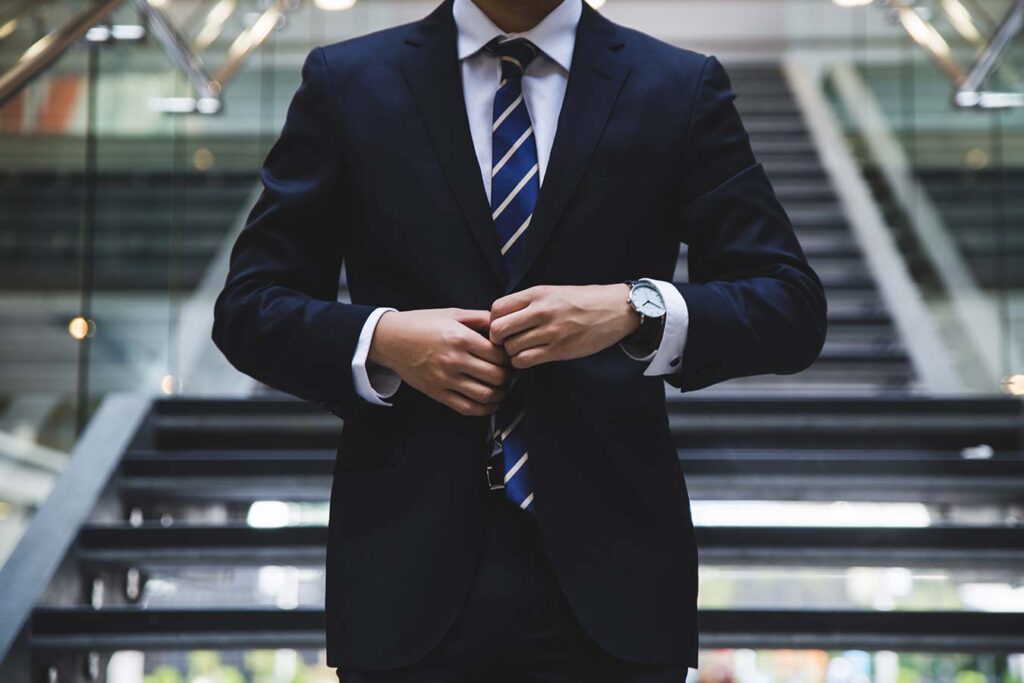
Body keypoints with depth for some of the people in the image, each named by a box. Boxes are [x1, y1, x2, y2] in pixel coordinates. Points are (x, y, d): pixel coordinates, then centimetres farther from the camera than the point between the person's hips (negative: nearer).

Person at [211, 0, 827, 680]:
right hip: (412, 570, 0)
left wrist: (635, 310, -18)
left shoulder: (683, 89, 4)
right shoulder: (346, 83, 5)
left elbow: (793, 308, -1)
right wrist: (381, 339, -13)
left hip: (611, 568, 0)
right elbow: (249, 307, 5)